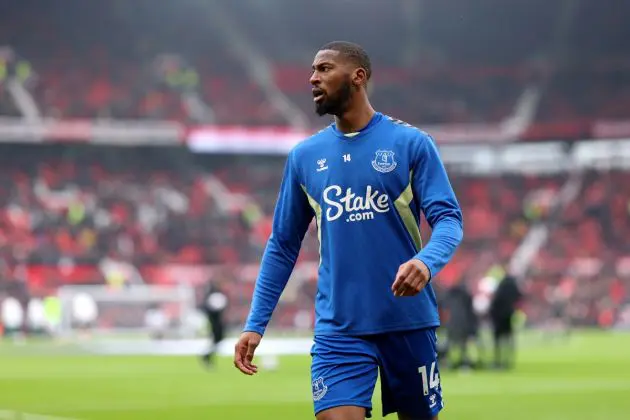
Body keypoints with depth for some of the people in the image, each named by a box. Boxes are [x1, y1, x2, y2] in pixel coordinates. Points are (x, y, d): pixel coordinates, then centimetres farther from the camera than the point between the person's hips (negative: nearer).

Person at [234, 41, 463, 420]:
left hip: (408, 319, -1)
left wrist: (426, 262, -29)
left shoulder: (411, 143, -1)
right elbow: (283, 246, 14)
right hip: (338, 328, 1)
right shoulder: (304, 156, 9)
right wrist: (255, 325, 8)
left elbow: (448, 219, -7)